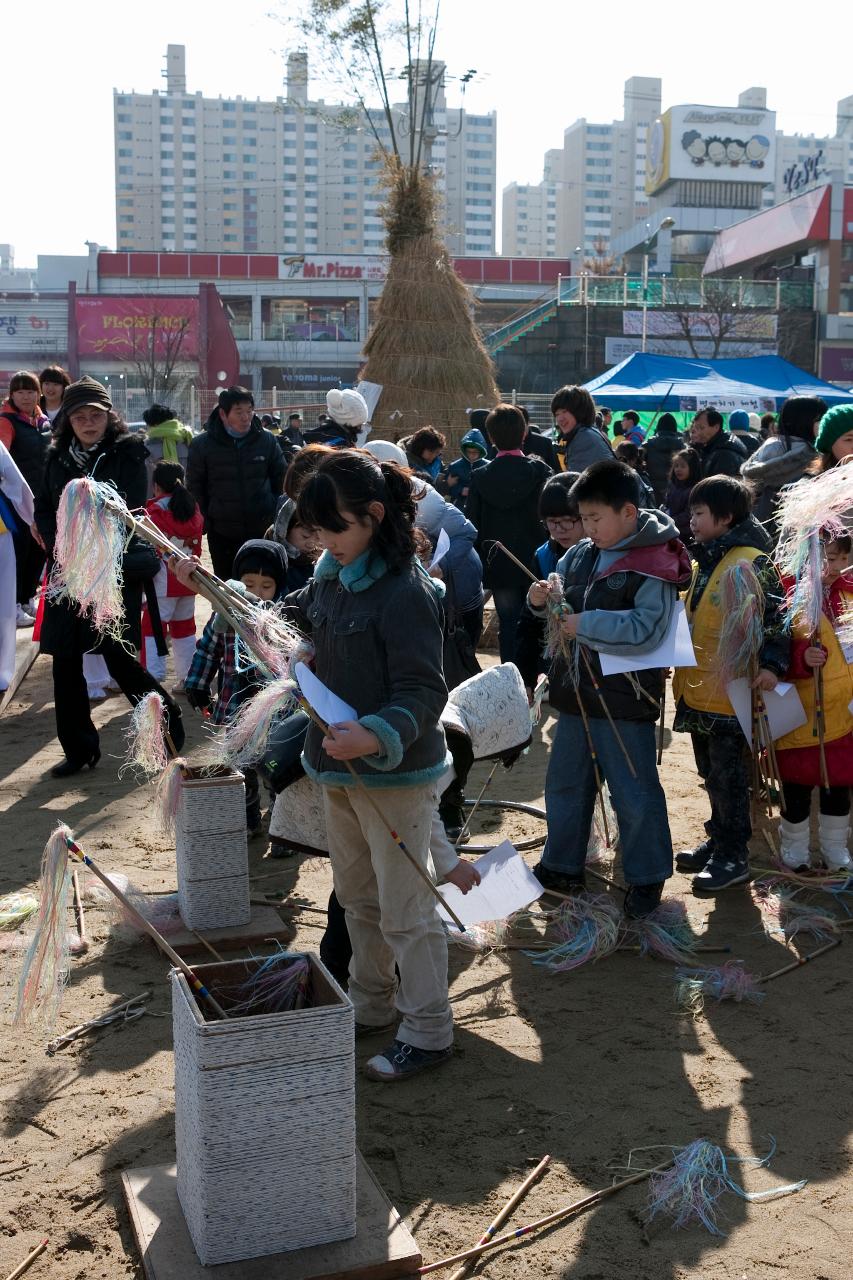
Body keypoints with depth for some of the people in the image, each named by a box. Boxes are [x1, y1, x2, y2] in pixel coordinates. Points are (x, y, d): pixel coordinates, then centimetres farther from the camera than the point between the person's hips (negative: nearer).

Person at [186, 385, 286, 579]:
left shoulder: (267, 440, 0)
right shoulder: (202, 445, -4)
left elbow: (281, 480, 9)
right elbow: (194, 488, 2)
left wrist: (275, 516, 4)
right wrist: (205, 522, -2)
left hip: (262, 530, 1)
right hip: (221, 534, -1)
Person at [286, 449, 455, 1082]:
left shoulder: (406, 592, -23)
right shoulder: (333, 575, 2)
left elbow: (424, 695, -26)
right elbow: (295, 617, 21)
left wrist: (378, 734, -43)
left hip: (396, 775, -9)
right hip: (339, 768, 9)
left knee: (404, 910, 4)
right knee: (356, 897, 23)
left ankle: (429, 1033, 20)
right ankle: (370, 1005, 42)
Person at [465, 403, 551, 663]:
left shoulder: (480, 477, -3)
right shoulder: (539, 471, -8)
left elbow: (473, 525, -1)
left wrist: (481, 562, 7)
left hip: (498, 566, 1)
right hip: (535, 563, -1)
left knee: (508, 624, 6)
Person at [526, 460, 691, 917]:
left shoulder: (654, 566, -16)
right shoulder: (581, 554, 3)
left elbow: (645, 631, -26)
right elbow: (561, 586, 16)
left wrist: (585, 625, -24)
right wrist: (541, 600, -7)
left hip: (624, 700, -7)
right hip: (576, 691, 7)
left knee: (635, 793, 5)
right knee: (564, 784, 18)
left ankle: (647, 878, 23)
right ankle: (562, 867, 34)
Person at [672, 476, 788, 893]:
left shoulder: (751, 563, -16)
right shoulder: (703, 562, 12)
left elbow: (776, 616, -19)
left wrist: (772, 663, -27)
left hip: (730, 692, -9)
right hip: (698, 688, 9)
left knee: (728, 775, 1)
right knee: (711, 772, 19)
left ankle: (734, 857, 13)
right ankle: (718, 841, 33)